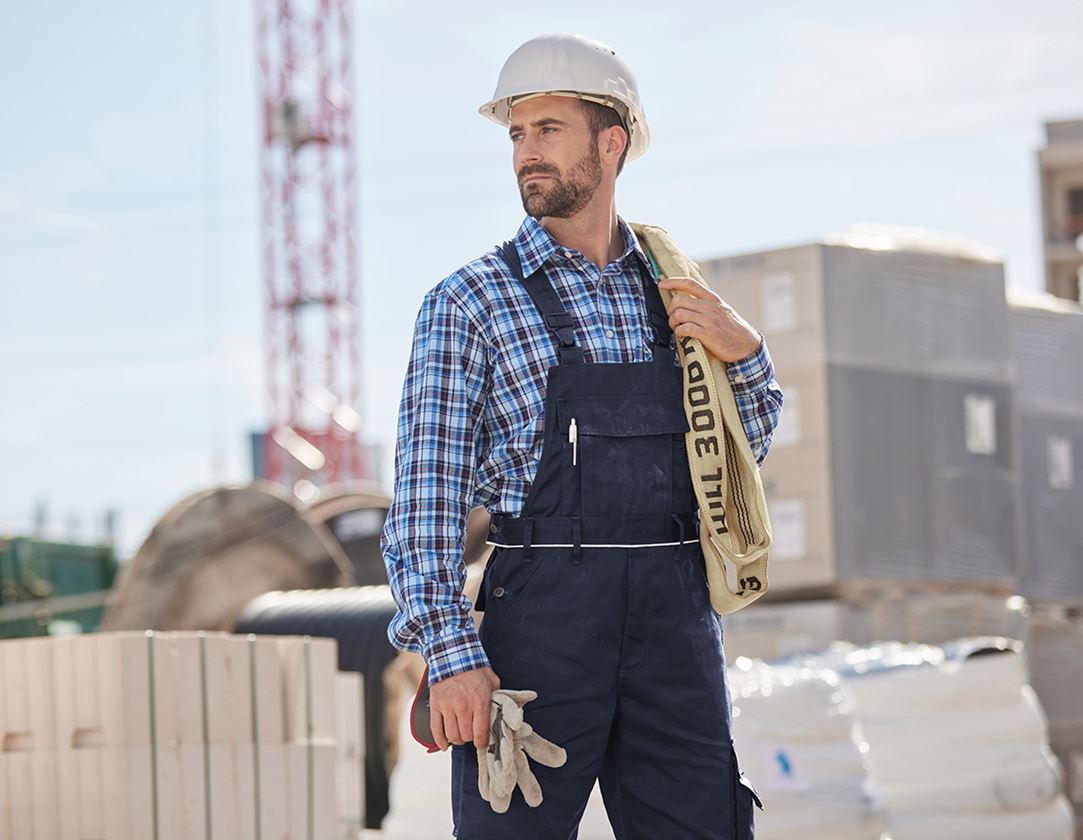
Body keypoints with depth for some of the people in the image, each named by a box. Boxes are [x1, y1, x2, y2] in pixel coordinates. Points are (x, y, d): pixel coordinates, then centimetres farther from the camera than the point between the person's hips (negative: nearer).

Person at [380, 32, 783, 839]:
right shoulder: (471, 302, 1)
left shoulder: (670, 291, 14)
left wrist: (745, 351, 5)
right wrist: (450, 652, -17)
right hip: (542, 614, -4)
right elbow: (427, 492, -6)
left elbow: (749, 445, 25)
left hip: (675, 621, 4)